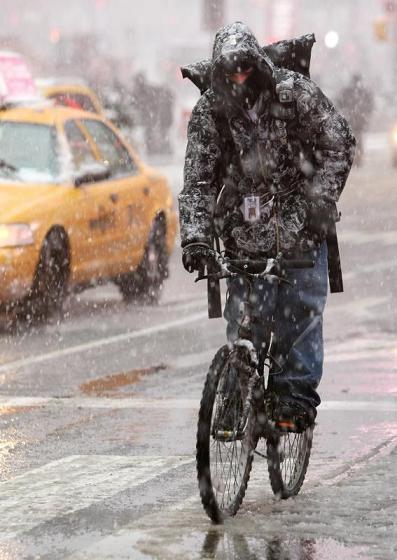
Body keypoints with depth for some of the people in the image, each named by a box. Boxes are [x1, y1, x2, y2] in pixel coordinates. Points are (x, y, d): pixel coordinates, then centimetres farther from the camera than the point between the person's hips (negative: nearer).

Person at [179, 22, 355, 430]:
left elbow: (338, 144, -5)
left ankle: (297, 395, 0)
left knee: (302, 310, -6)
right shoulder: (208, 112, -4)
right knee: (245, 318, -2)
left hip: (300, 227, -1)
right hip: (245, 232, 1)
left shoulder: (295, 93, -9)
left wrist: (321, 198, -15)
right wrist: (195, 237, -18)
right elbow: (197, 178, -6)